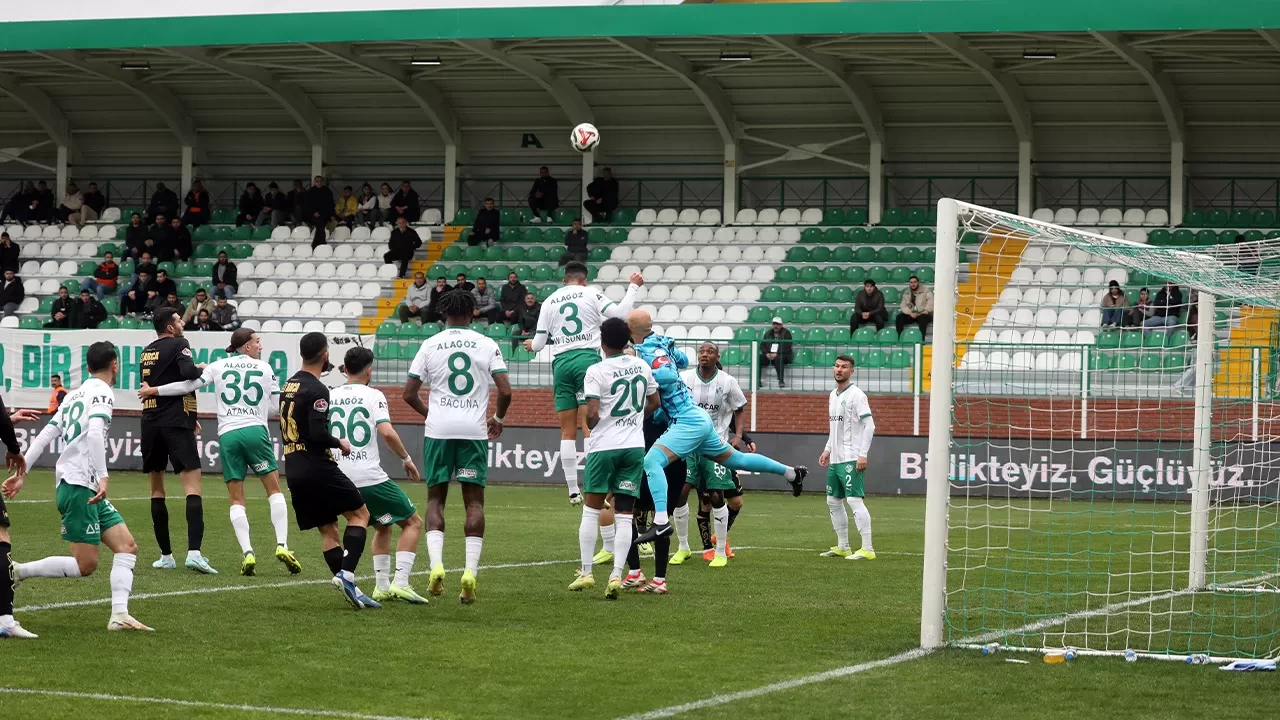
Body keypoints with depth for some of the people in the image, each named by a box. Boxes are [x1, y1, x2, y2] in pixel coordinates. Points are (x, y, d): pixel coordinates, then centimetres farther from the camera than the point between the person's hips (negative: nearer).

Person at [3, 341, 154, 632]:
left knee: (127, 547, 1)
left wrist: (21, 472, 17)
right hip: (79, 487, -9)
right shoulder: (102, 393, -6)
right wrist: (102, 477, -28)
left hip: (83, 488, 9)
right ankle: (16, 572, -3)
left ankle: (119, 615, -9)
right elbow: (95, 433, -23)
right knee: (85, 565, -8)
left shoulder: (74, 395, 20)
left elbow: (45, 436, 18)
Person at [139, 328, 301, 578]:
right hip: (255, 431, -1)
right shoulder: (265, 369, 10)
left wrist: (153, 390, 18)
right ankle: (282, 546, -5)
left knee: (236, 499, 6)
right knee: (274, 490, 9)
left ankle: (247, 552, -9)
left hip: (227, 435, 1)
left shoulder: (219, 366, 11)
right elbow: (276, 407, 12)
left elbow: (188, 385, 7)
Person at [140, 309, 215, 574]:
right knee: (192, 487, -10)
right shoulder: (178, 345, -4)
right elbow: (188, 372, -23)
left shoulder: (148, 351, 17)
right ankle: (194, 552, -26)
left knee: (156, 490, 14)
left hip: (150, 423, 6)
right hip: (175, 425, -6)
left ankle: (166, 555, 14)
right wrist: (204, 370, -1)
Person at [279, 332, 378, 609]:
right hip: (317, 469, -8)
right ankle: (346, 574, -13)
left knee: (328, 530, 9)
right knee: (360, 514, 3)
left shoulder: (288, 386, 13)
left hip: (293, 470, 8)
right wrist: (340, 443, -3)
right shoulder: (317, 390, -14)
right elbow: (318, 433, -21)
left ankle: (349, 589, 3)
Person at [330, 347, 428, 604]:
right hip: (370, 477, -6)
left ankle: (382, 586, 18)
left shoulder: (329, 397, 10)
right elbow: (387, 432, -17)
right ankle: (400, 582, -7)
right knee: (412, 522, 7)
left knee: (382, 526, 26)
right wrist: (407, 459, -5)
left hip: (340, 479, 6)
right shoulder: (373, 396, -5)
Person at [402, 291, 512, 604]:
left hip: (438, 429, 0)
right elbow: (505, 391, -4)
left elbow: (409, 393, 3)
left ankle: (436, 564, -7)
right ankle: (470, 570, -6)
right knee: (474, 501, 4)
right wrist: (498, 418, 15)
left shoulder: (429, 346, 3)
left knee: (435, 498, 9)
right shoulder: (487, 345, 2)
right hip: (474, 430, 0)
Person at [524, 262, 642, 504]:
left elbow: (539, 342, 13)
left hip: (560, 363, 3)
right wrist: (633, 287, 9)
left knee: (568, 431, 7)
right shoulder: (591, 293, 4)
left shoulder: (549, 301, 13)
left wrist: (531, 345, 37)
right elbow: (619, 313, -5)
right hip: (587, 358, -3)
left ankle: (573, 490, 6)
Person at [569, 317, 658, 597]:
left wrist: (589, 425, 4)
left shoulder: (596, 371, -10)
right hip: (635, 446, 4)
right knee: (624, 516, 3)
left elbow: (592, 413, -16)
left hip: (604, 446, -4)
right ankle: (616, 575, -8)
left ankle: (585, 572, 9)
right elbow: (654, 403, 17)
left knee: (591, 510, 10)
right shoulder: (642, 366, 6)